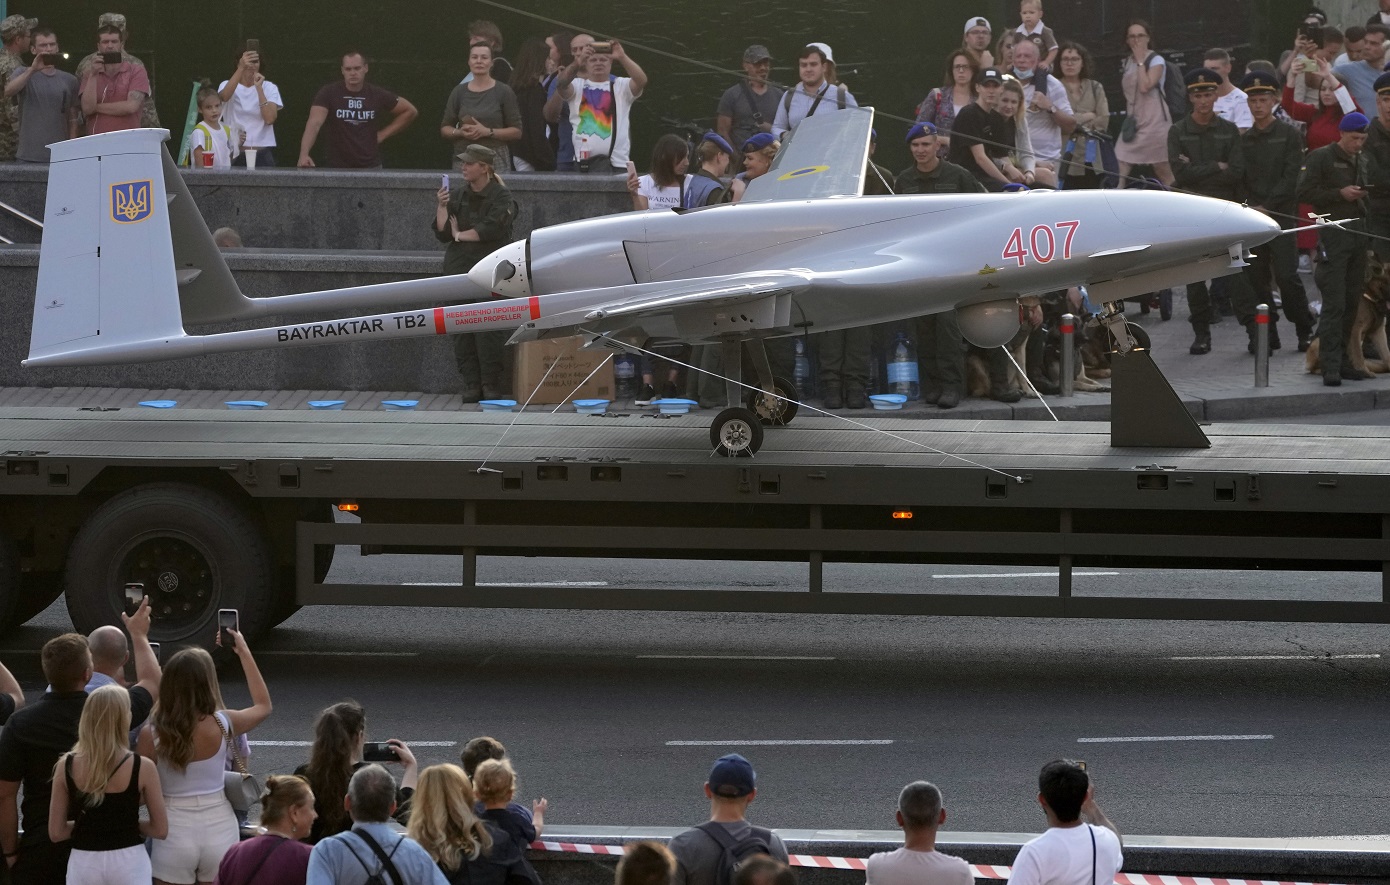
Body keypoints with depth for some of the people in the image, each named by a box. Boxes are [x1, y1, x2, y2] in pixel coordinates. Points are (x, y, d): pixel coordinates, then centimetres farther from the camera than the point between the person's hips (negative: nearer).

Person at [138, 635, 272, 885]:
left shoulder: (151, 734, -13)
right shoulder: (222, 725, -7)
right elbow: (263, 705, 15)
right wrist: (244, 653, 20)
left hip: (175, 830, -2)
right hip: (220, 828, 2)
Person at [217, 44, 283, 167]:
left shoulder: (269, 88, 6)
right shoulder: (227, 85, 5)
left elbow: (270, 119, -9)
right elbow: (224, 96, -22)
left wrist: (259, 88, -14)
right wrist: (242, 68, -35)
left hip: (262, 154, 0)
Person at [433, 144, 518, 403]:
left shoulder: (501, 197, -1)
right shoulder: (458, 197, 14)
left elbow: (491, 229, -15)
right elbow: (442, 233, 9)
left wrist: (460, 235, -3)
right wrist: (441, 207, -5)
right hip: (459, 269, 5)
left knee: (487, 331, -9)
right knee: (462, 331, 0)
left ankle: (492, 386, -3)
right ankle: (471, 385, 5)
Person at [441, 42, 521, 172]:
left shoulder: (503, 92, 3)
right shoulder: (459, 92, 12)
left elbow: (517, 132, 0)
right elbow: (444, 129, 16)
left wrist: (488, 132, -12)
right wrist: (460, 132, -5)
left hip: (495, 158, -2)